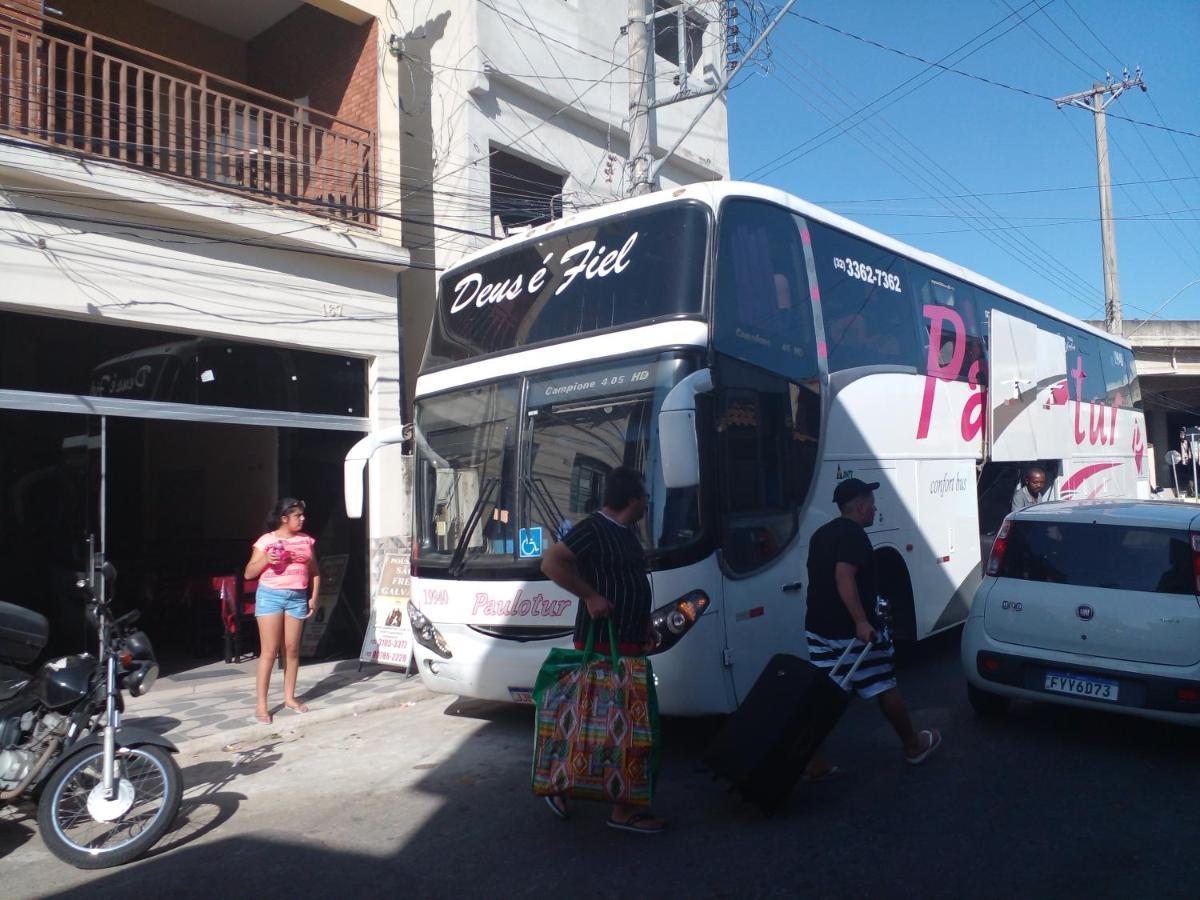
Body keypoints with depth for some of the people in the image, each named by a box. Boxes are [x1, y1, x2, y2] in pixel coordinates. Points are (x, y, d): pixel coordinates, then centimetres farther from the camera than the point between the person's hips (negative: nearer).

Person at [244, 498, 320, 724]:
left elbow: (314, 572, 15)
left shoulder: (306, 541, 8)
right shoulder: (266, 541, -3)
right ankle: (261, 704, 1)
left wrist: (314, 597, 5)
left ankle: (289, 697, 20)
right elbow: (248, 574, -1)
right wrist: (265, 560, -18)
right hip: (270, 596, -3)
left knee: (292, 649, 8)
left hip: (297, 597, 4)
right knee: (269, 651, -5)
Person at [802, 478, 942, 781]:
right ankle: (914, 745, 28)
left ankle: (815, 764, 6)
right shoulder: (854, 535, -14)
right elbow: (844, 577, -27)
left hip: (818, 627, 8)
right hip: (851, 630, -8)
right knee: (885, 687, 10)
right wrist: (861, 622, -30)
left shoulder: (822, 534, 15)